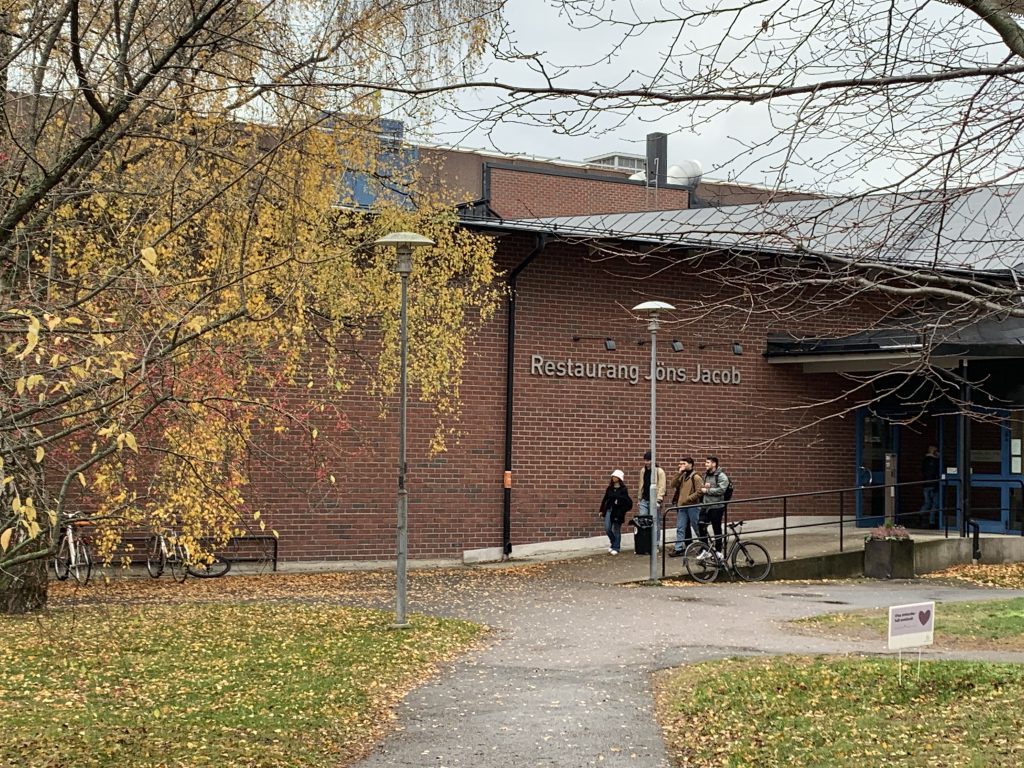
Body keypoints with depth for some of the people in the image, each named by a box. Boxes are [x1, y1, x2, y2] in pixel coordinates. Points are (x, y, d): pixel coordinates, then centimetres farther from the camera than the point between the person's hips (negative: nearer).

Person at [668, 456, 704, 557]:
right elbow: (674, 485, 3)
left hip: (693, 506, -7)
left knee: (697, 528, 4)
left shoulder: (696, 477, -9)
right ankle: (678, 549, 3)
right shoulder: (682, 476, 13)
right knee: (680, 528, 3)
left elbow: (700, 491, -16)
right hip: (682, 507, 7)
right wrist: (679, 473, -6)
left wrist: (687, 499, -17)